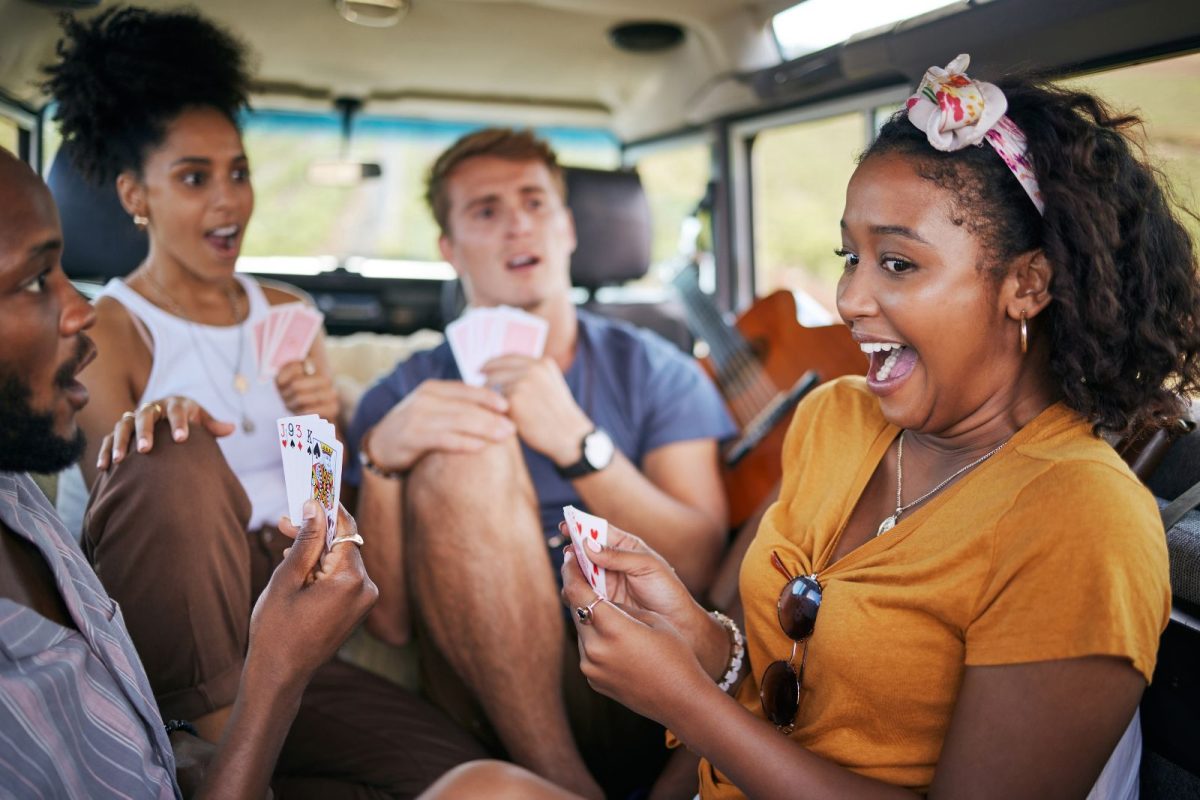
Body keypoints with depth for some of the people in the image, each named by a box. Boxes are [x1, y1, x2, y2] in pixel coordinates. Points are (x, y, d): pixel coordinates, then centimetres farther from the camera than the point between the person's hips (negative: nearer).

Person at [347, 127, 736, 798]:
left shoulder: (654, 371, 9)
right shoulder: (406, 398, 8)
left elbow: (699, 565, -6)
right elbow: (390, 623, -2)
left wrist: (576, 441, -19)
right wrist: (382, 461, -18)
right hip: (483, 709, 1)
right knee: (464, 452, -22)